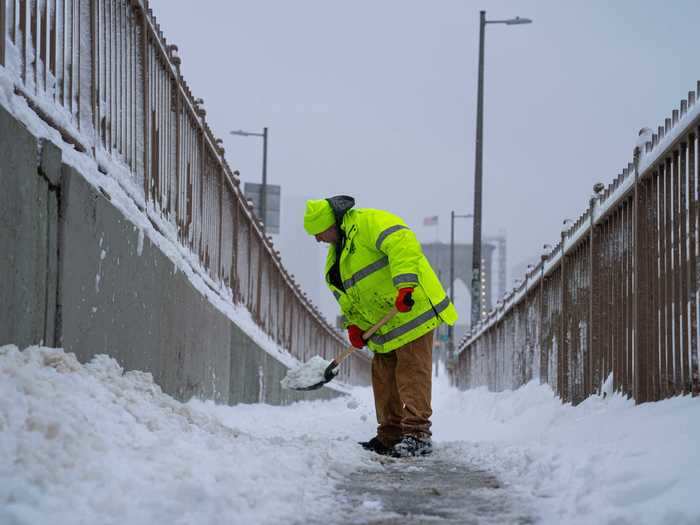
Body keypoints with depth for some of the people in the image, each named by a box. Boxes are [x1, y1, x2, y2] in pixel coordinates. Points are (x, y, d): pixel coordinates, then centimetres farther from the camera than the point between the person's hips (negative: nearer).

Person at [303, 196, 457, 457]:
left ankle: (418, 435, -13)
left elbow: (403, 244, -28)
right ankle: (390, 436, 18)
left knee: (412, 372, -11)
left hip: (413, 308, -10)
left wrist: (405, 285, -37)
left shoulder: (367, 222, -12)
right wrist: (353, 324, 6)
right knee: (383, 377, 11)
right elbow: (346, 296, 23)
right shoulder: (336, 255, 19)